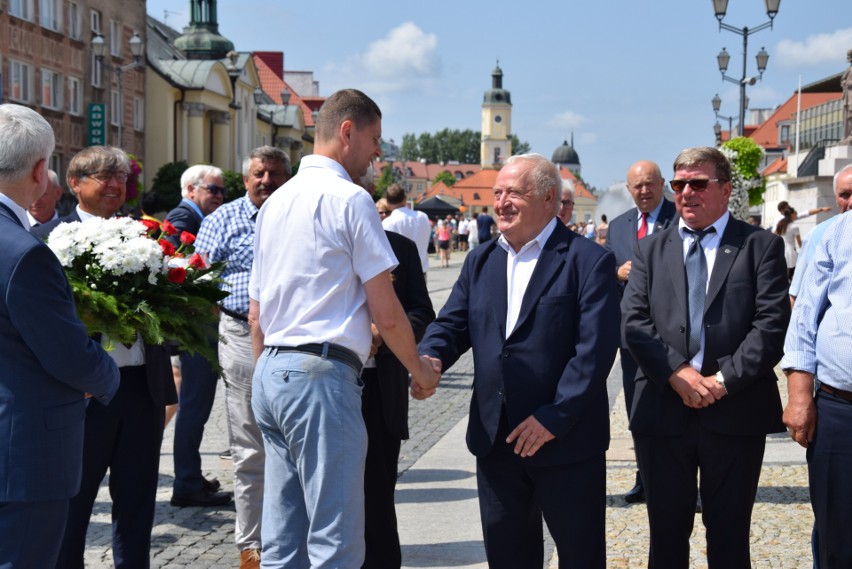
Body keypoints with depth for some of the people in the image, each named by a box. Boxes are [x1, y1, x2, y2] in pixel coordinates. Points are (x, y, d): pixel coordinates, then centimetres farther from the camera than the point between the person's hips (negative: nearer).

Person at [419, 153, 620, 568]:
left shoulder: (588, 261, -8)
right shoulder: (480, 261, 12)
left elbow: (596, 349, -14)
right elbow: (452, 323, 8)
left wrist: (553, 417, -18)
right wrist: (430, 359, -15)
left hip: (566, 442, -5)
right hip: (495, 440, 5)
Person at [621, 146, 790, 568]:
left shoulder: (762, 246, 3)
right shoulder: (651, 249, 11)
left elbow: (772, 324, -7)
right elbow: (633, 321, 0)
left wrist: (725, 379, -15)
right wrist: (676, 372, -14)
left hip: (735, 410, -2)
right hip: (662, 408, 2)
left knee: (729, 535, 8)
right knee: (666, 533, 11)